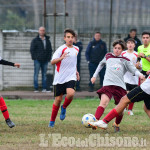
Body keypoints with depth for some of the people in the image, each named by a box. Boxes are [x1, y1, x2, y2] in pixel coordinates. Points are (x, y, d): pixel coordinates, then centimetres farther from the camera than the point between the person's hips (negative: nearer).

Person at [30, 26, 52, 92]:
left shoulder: (47, 40, 13)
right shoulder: (35, 40, 2)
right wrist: (34, 57, -9)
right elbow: (32, 49, 0)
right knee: (36, 74, -3)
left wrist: (49, 58, 3)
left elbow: (50, 50, 15)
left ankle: (44, 88, 7)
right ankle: (36, 88, -1)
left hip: (45, 60, 3)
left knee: (44, 74, 5)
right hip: (37, 60, -3)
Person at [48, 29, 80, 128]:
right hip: (60, 78, -3)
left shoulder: (76, 49, 9)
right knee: (58, 99, 2)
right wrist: (61, 58, -34)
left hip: (71, 77, 3)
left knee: (71, 93, -25)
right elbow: (52, 62, -17)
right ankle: (52, 121, 20)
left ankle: (64, 108, 6)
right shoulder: (62, 49, -8)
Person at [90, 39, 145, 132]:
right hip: (108, 84, -1)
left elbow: (134, 70, 3)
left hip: (120, 85, 1)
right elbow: (101, 64, 33)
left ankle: (116, 124, 27)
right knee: (104, 102, -24)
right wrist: (95, 76, 32)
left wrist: (140, 74, -18)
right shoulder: (108, 56, 15)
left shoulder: (125, 60, 9)